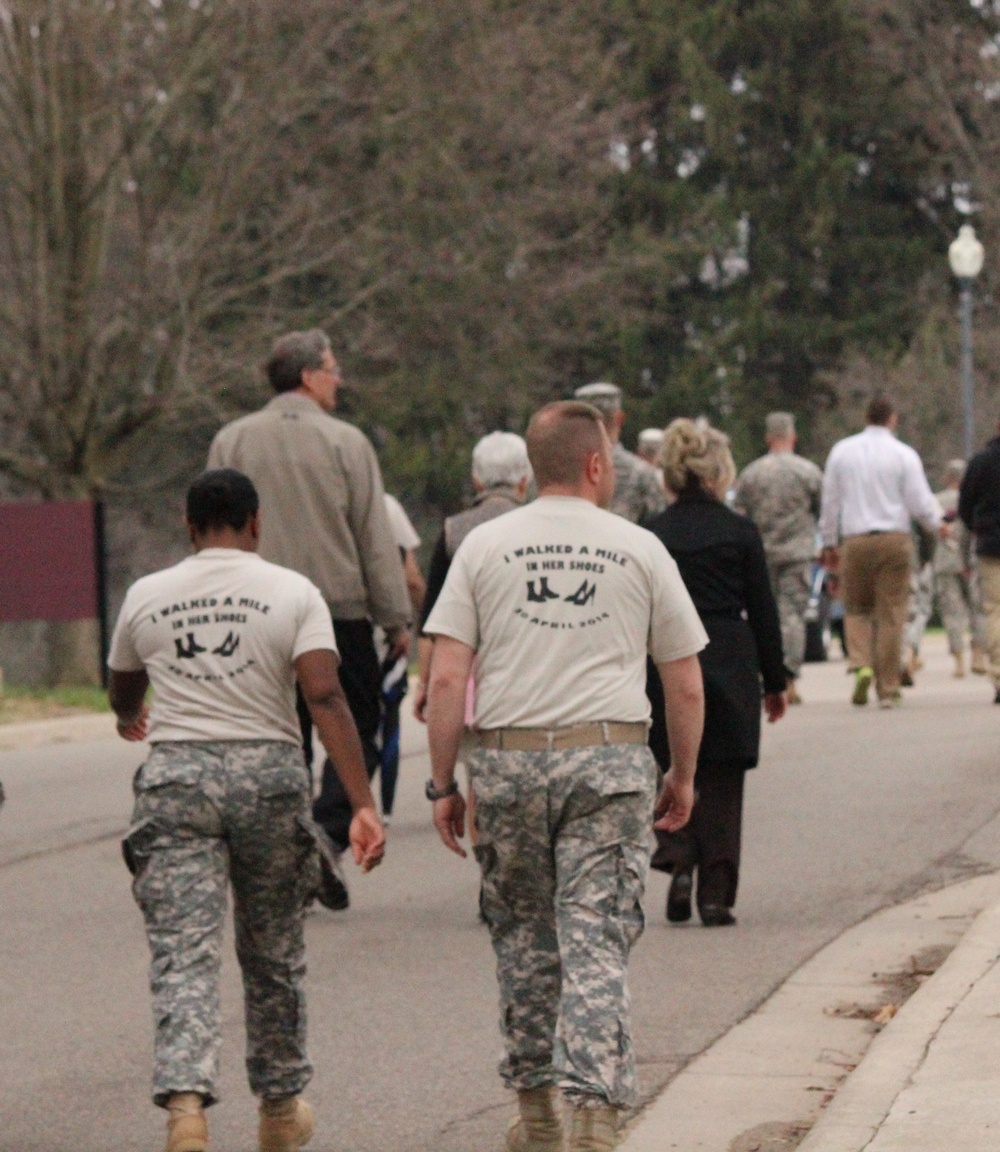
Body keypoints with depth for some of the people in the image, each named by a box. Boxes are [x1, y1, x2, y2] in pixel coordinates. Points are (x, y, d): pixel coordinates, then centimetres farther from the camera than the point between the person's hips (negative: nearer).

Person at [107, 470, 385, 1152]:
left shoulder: (146, 597, 7)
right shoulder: (293, 593, -1)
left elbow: (123, 693, 25)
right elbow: (326, 698, -12)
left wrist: (133, 723, 50)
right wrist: (363, 806, -14)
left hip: (175, 775, 0)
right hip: (269, 773, 0)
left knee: (184, 954, -6)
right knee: (274, 954, 16)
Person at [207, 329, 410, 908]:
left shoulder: (232, 442, 5)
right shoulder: (345, 442, -4)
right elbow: (376, 539, -3)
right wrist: (396, 619, 2)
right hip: (341, 610, -3)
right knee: (355, 730, 7)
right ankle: (330, 832, -13)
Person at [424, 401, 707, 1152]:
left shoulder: (485, 546, 6)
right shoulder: (640, 551, 6)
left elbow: (447, 678, 0)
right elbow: (686, 686, 8)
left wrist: (444, 782, 6)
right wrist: (683, 777, 21)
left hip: (507, 758, 1)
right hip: (611, 756, -1)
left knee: (523, 934, 16)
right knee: (596, 942, -4)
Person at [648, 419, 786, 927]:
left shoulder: (650, 537, 1)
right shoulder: (740, 533, -3)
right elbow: (763, 612, 1)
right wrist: (774, 681, 9)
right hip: (729, 669, -1)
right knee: (721, 786, 6)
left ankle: (677, 863, -4)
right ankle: (716, 894, 3)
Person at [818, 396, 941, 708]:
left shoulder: (842, 451, 5)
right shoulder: (904, 455, -2)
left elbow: (830, 500, 9)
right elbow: (921, 503, -2)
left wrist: (829, 543, 19)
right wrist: (938, 524, 20)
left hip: (855, 541, 2)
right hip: (895, 539, -2)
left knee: (856, 608, 15)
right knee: (891, 614, 3)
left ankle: (861, 664, -11)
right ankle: (887, 689, 4)